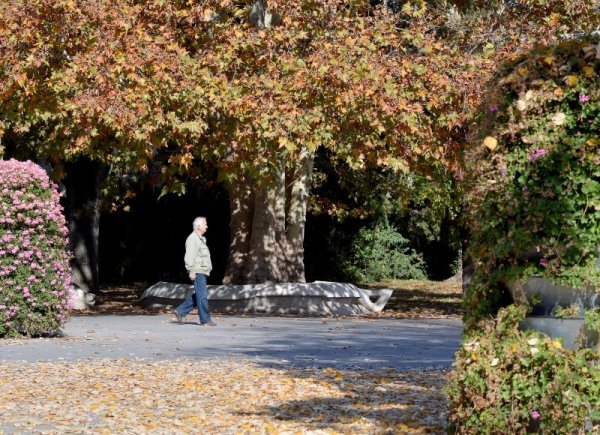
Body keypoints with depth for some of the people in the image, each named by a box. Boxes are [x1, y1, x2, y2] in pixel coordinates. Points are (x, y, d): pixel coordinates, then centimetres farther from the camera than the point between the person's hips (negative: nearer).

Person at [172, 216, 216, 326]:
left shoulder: (200, 239, 19)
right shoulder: (193, 239, -12)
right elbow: (189, 256, -19)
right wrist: (191, 271, -23)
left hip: (203, 272, 10)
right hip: (198, 272, -10)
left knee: (198, 296, 12)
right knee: (202, 296, -6)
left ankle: (180, 312, 15)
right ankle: (205, 319, -3)